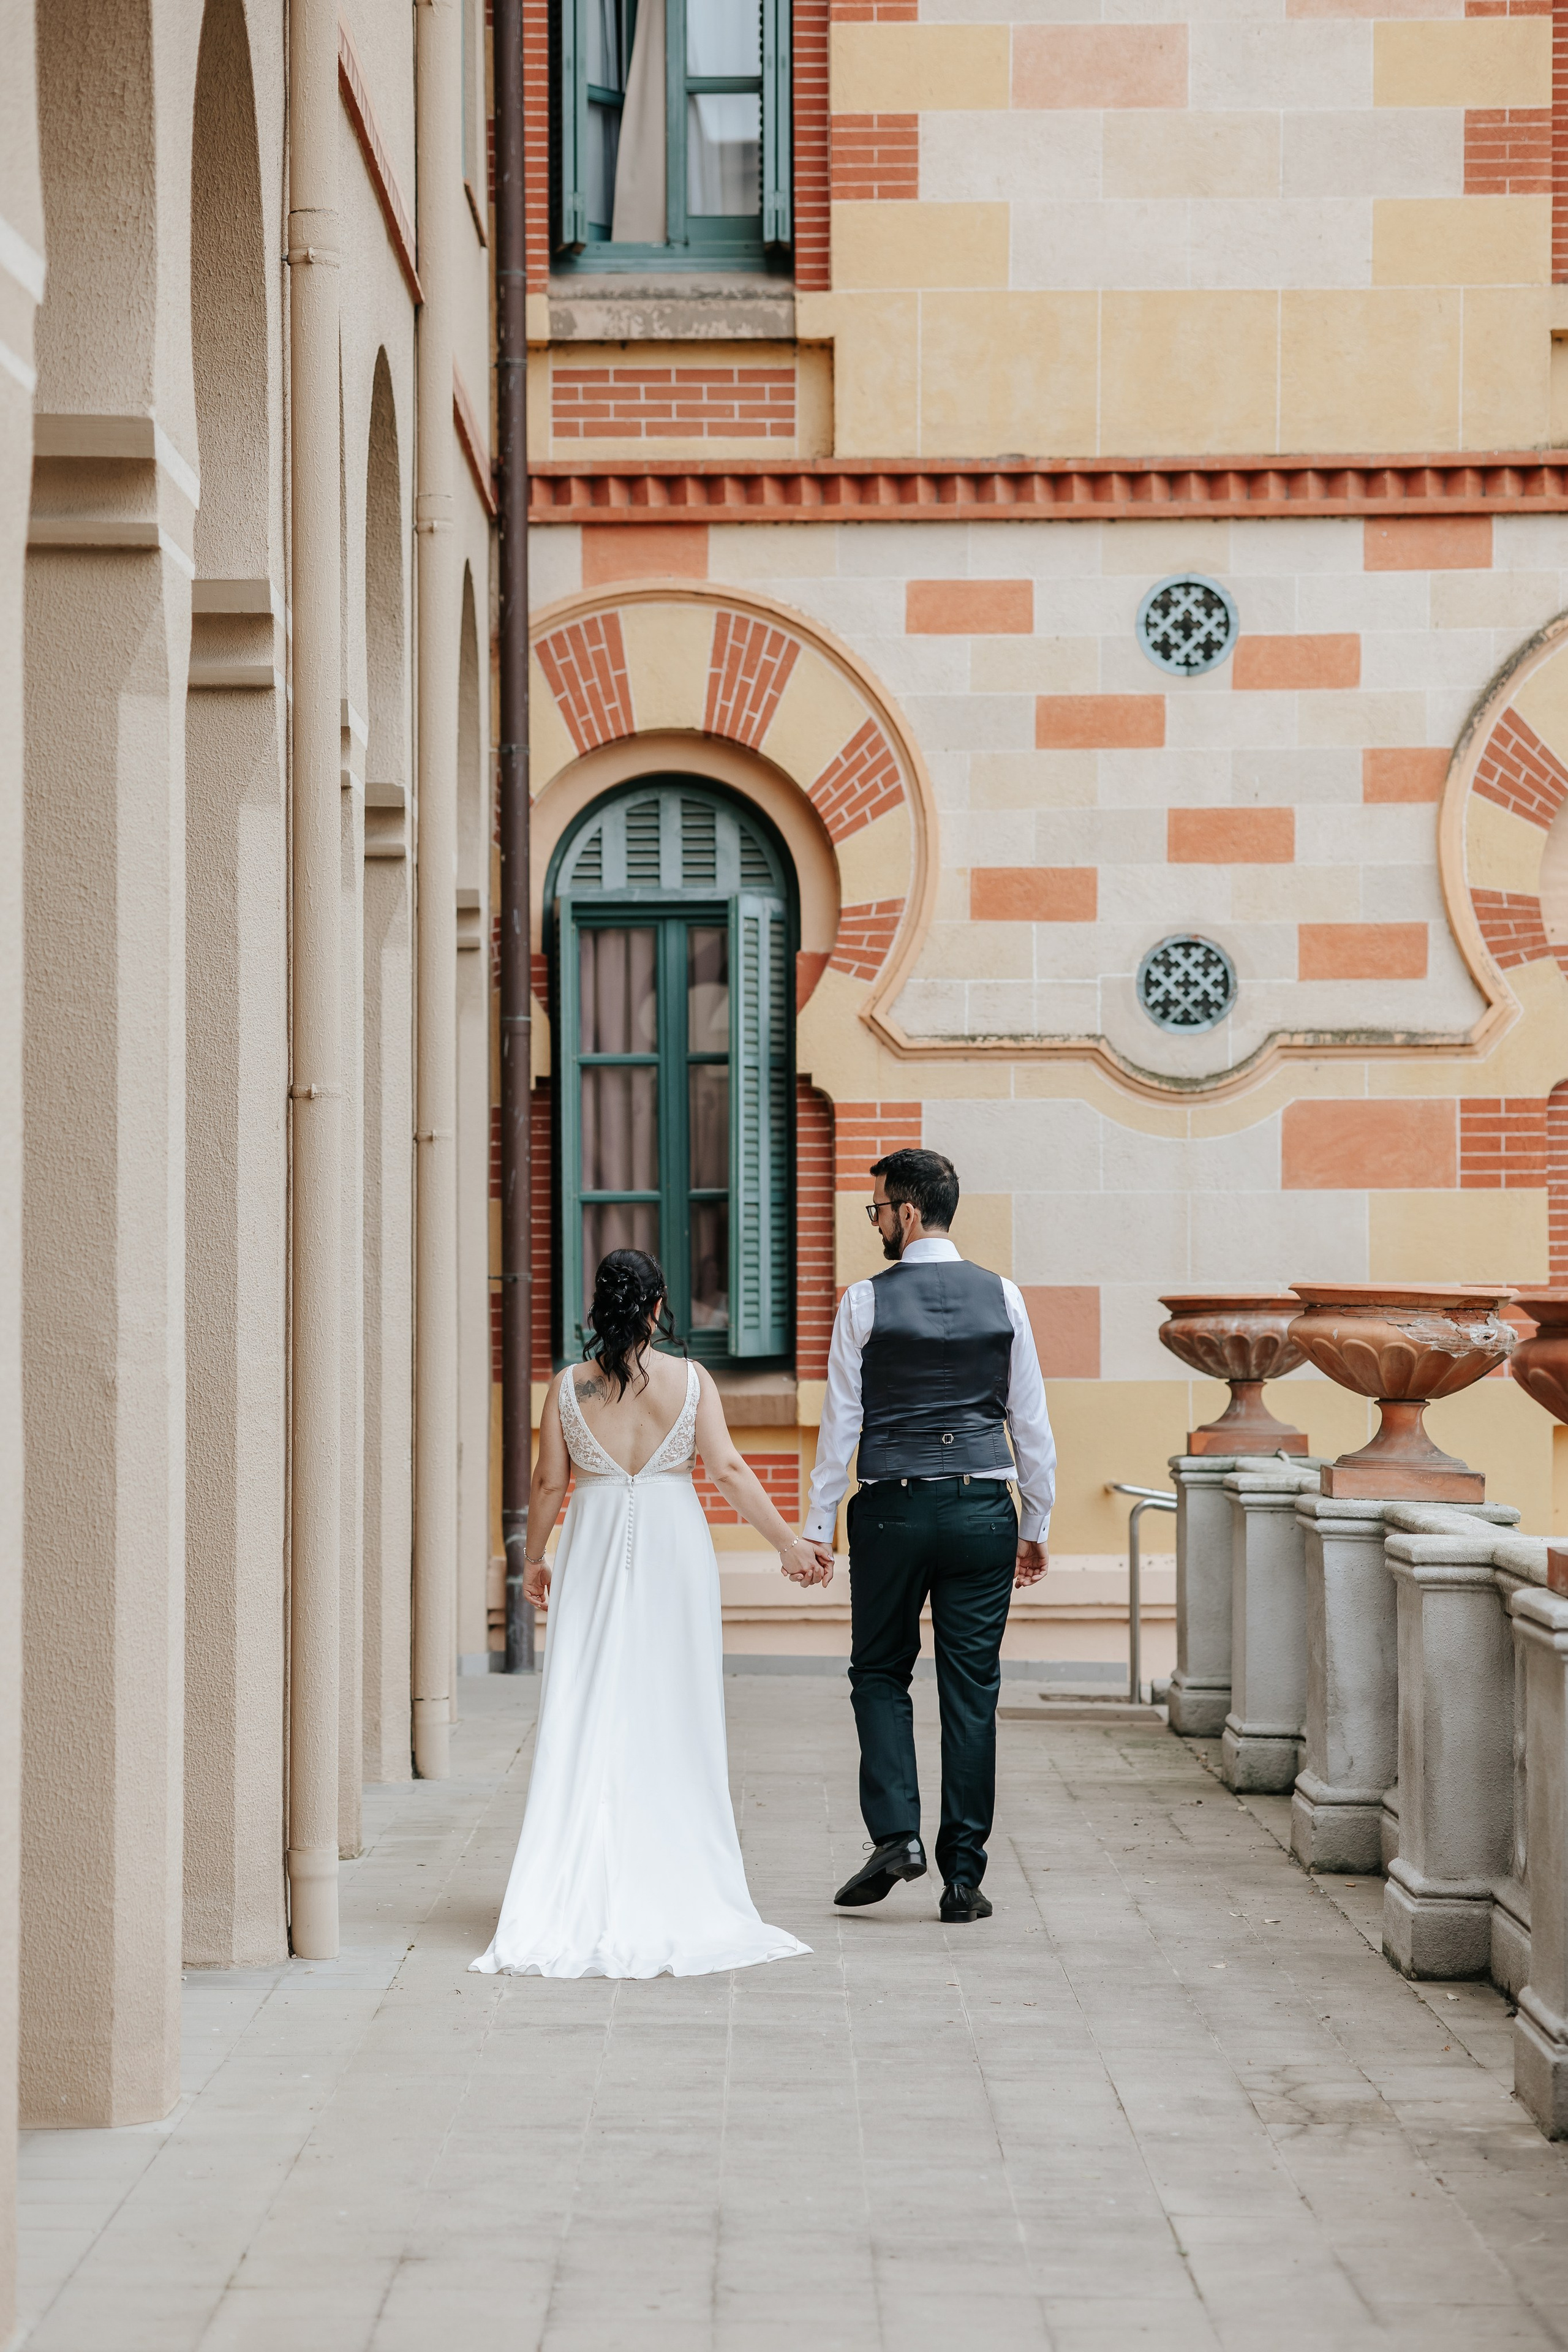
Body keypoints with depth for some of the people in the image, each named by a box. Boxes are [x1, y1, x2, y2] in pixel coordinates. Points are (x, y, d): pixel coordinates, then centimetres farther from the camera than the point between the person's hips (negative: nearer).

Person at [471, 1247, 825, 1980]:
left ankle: (574, 1892, -5)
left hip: (595, 1557, 0)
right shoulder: (691, 1380, -4)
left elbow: (548, 1482, 1)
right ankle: (678, 1885, 11)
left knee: (586, 1717, 1)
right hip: (673, 1552, 0)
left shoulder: (568, 1386, -2)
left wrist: (536, 1559, 15)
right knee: (673, 1719, 7)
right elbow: (729, 1471, -9)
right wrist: (788, 1544, -4)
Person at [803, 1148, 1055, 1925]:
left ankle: (896, 1832, -3)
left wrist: (816, 1527, 3)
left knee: (880, 1674, 14)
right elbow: (1031, 1423, 5)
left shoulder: (866, 1302, -4)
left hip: (890, 1512, -2)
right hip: (982, 1511, 2)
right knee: (972, 1692, 5)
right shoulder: (1002, 1298, 3)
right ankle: (963, 1876, 6)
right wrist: (1037, 1527, 14)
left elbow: (841, 1423, -3)